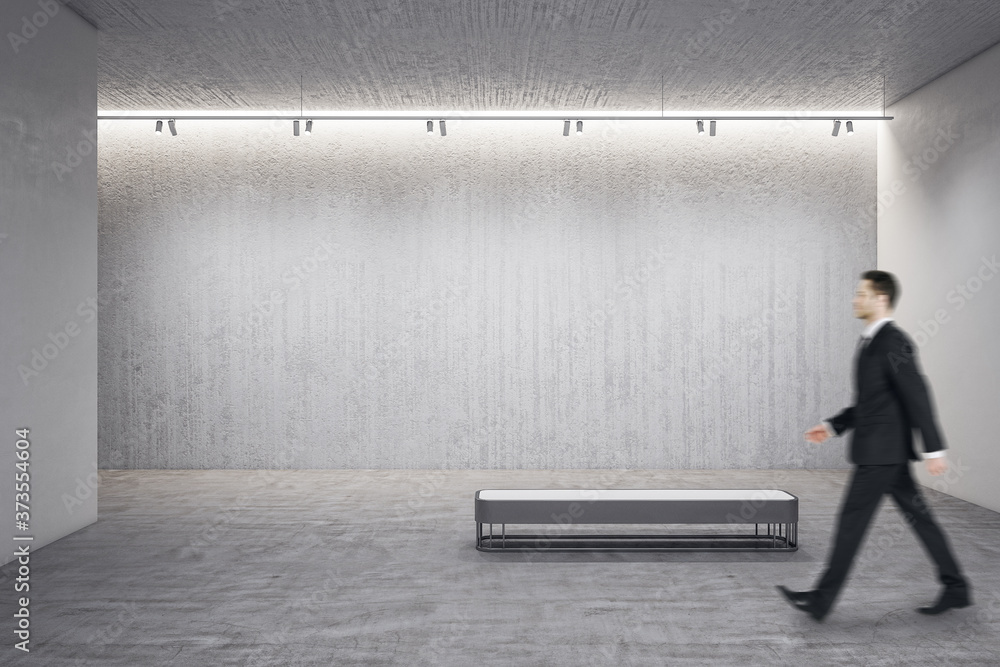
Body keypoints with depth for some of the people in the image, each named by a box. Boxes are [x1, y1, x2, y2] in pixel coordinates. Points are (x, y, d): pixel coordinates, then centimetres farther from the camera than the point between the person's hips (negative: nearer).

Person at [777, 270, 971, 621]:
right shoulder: (870, 342, 14)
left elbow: (918, 397, -18)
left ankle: (822, 599, 4)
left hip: (882, 451, -10)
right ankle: (956, 588, 27)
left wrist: (934, 449, -19)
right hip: (883, 451, 10)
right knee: (918, 516, 16)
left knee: (852, 519, -4)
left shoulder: (893, 342, -16)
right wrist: (833, 425, 14)